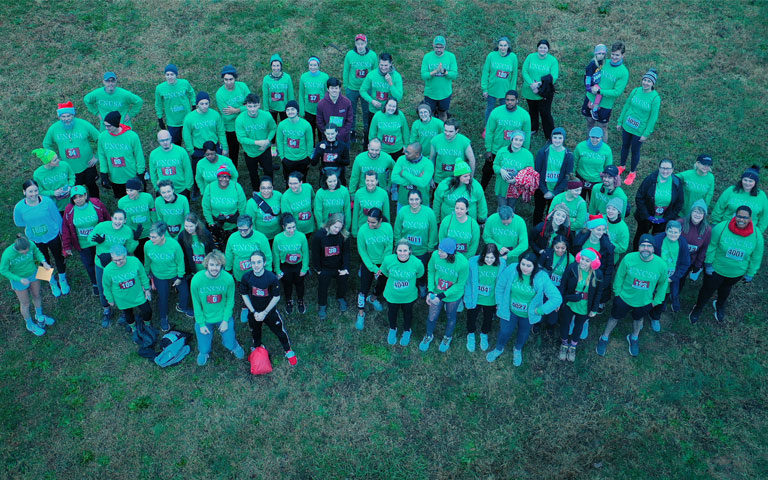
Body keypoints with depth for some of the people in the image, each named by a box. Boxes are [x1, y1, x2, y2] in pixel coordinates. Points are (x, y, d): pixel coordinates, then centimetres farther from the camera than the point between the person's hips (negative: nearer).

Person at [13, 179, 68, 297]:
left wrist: (63, 233, -1)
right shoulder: (19, 207, -23)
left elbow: (58, 218, -11)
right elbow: (19, 223, -2)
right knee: (44, 261, 23)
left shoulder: (47, 201, -26)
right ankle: (52, 282, 51)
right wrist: (32, 222, -10)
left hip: (52, 235, -1)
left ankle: (62, 280, 49)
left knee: (59, 257, 20)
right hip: (35, 240, 1)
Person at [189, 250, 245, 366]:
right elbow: (196, 304, -9)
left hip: (223, 317, 0)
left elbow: (230, 300, -6)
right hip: (204, 318, 0)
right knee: (204, 350, 9)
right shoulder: (196, 280, -21)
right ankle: (203, 351, 46)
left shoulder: (228, 279, -20)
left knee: (230, 345, 9)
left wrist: (225, 320, -7)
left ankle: (233, 345, 46)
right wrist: (201, 324, -6)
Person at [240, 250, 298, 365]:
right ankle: (257, 347, 57)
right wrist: (254, 312, -9)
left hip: (270, 311, -3)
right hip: (253, 311, 3)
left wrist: (264, 313, -15)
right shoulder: (246, 277, -19)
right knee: (255, 331, 26)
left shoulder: (271, 278, -26)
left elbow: (276, 297, -16)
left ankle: (289, 351, 33)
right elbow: (244, 295, -6)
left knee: (280, 331, 8)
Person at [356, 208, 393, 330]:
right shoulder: (363, 230, -24)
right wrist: (373, 268, -14)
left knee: (383, 283, 21)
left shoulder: (387, 227, -19)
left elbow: (389, 248, -11)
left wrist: (383, 267, -13)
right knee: (364, 289, 0)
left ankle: (373, 299, 53)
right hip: (368, 263, -3)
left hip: (384, 263, 3)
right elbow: (362, 251, -14)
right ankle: (361, 314, 20)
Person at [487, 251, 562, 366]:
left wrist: (540, 310, -23)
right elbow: (500, 286, -7)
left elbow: (557, 298, -29)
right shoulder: (511, 269, -25)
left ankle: (518, 350, 60)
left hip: (528, 314, 0)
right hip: (510, 311, 0)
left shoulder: (541, 277, -29)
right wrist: (500, 303, -1)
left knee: (524, 334, 26)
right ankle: (499, 349, 51)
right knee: (505, 331, 16)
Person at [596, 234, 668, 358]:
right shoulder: (629, 258, -28)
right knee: (615, 318, 20)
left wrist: (656, 300, 4)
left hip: (644, 302, 1)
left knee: (638, 319, 29)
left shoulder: (661, 265, -24)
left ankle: (634, 338, 58)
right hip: (624, 297, -1)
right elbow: (619, 276, -11)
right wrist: (617, 292, -2)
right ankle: (605, 338, 45)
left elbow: (663, 283, -4)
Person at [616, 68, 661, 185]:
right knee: (625, 146, 20)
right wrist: (620, 122, 8)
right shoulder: (636, 91, -8)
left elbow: (653, 117, -13)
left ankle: (632, 172, 34)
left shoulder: (655, 98, -19)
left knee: (635, 150, 12)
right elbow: (626, 106, 3)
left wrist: (646, 134, -11)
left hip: (639, 130, -3)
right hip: (627, 125, 3)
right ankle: (622, 166, 44)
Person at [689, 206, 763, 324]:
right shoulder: (721, 228, -29)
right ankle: (698, 309, 42)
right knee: (708, 289, 15)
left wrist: (750, 274, 1)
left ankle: (720, 306, 59)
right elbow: (711, 247, -16)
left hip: (737, 273, 3)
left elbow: (756, 257, -7)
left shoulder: (757, 235, -20)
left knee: (725, 289, 30)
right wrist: (708, 264, -11)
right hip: (716, 268, -3)